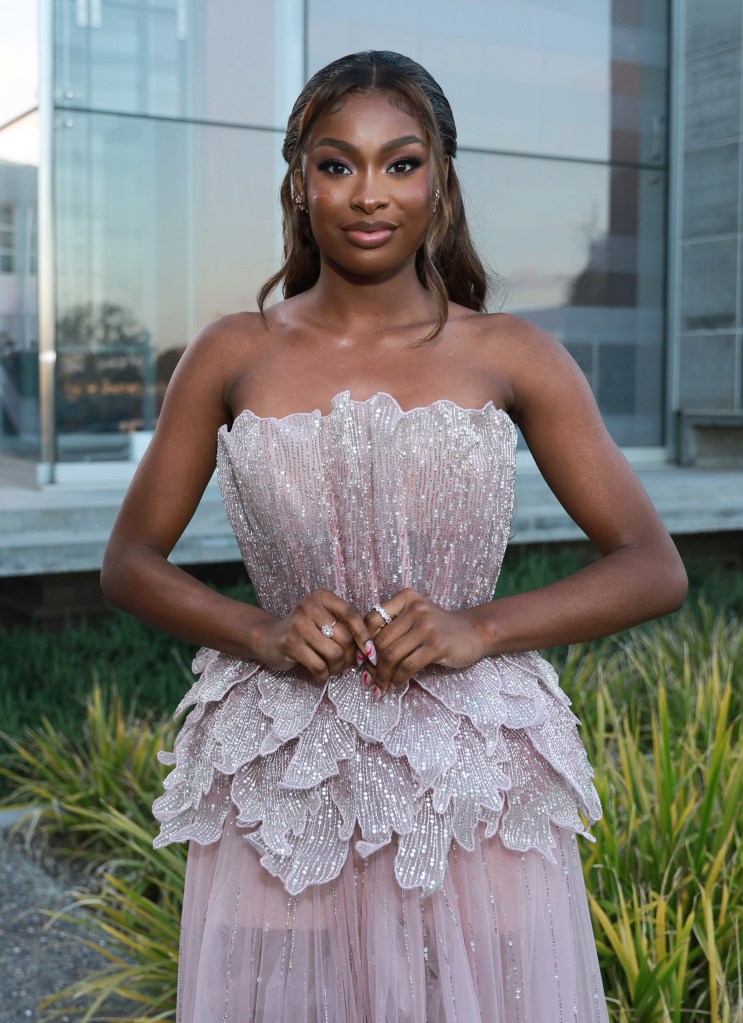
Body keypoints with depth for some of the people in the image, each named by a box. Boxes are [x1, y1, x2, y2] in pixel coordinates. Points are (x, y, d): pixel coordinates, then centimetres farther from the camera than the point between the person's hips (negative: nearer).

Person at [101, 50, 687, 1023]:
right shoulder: (233, 356, 2)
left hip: (471, 791, 0)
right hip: (281, 788, 1)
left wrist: (479, 628, -15)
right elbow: (130, 562, 7)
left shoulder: (512, 357, -1)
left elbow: (655, 568, 0)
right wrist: (262, 632, -11)